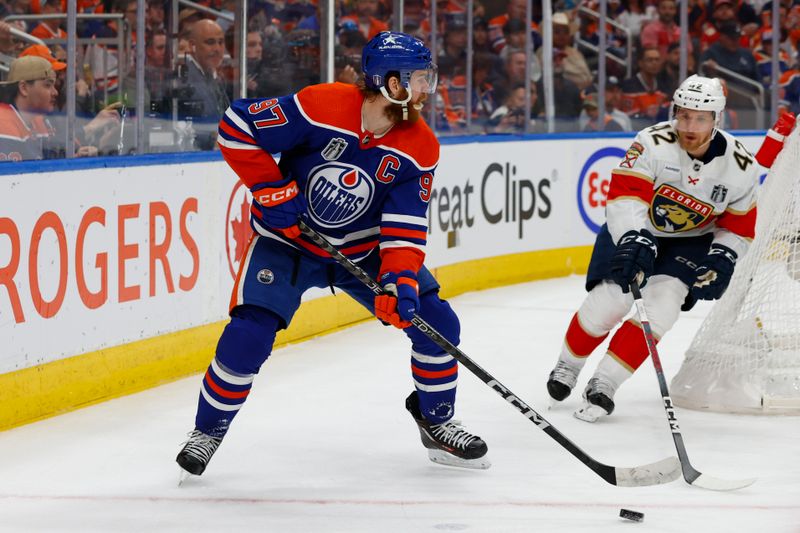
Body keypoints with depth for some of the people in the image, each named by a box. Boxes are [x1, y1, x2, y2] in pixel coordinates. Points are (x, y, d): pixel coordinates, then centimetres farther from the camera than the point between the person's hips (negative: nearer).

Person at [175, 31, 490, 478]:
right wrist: (272, 189, -21)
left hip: (364, 249, 4)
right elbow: (237, 127, -21)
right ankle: (209, 430, 4)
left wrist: (400, 280, -29)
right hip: (289, 240, -4)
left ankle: (437, 422, 19)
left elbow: (406, 224, -14)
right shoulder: (320, 107, -27)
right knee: (249, 335, -19)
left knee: (436, 322, -4)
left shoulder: (419, 147, -14)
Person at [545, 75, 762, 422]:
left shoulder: (739, 166, -15)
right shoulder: (654, 143, -25)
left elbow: (740, 226, -2)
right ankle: (568, 365, 17)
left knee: (660, 308, -20)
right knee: (608, 301, -13)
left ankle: (604, 384, -12)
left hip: (690, 241, 2)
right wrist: (634, 240, -46)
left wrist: (721, 261, -18)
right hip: (634, 229, -2)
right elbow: (625, 195, -32)